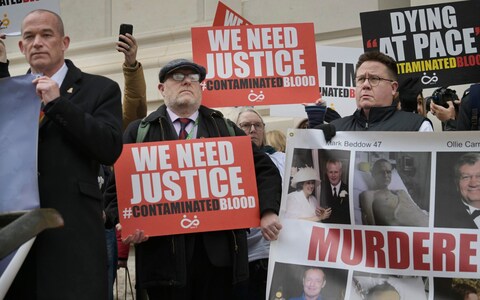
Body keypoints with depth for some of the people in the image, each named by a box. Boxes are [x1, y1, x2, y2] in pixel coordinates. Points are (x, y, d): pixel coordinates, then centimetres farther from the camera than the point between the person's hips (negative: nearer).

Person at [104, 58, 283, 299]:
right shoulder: (139, 131, 10)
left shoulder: (226, 129, 15)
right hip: (164, 249, -2)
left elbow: (265, 170, 12)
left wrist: (267, 211, -4)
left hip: (218, 248, 2)